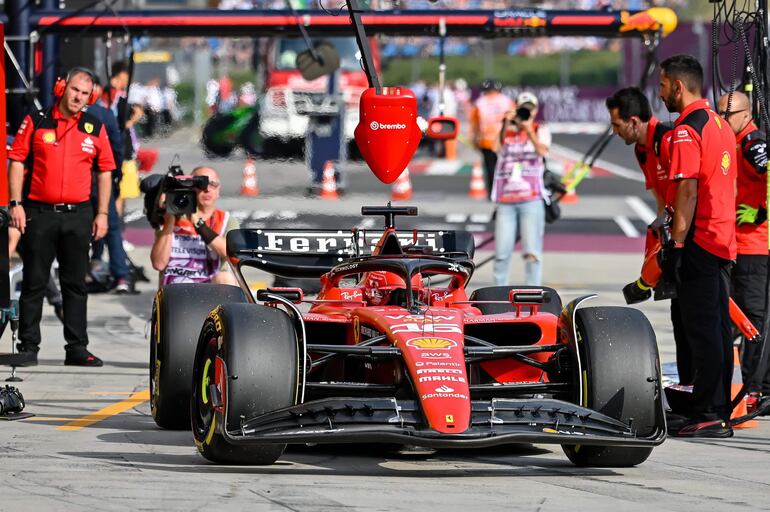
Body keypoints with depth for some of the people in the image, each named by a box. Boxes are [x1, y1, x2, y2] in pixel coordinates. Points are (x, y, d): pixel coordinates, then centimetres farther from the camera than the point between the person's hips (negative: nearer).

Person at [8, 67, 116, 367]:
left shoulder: (95, 129, 7)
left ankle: (77, 348, 11)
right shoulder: (36, 122, 1)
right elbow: (17, 162, 1)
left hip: (78, 215, 2)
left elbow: (105, 171, 11)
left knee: (76, 284, 6)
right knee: (34, 282, 2)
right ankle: (28, 346, 6)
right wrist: (16, 204, -6)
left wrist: (102, 214, 5)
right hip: (39, 213, -2)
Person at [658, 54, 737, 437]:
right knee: (718, 326, 11)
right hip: (723, 239, 9)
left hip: (698, 242, -9)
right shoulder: (720, 125, 16)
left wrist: (676, 244, -16)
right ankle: (719, 410, 15)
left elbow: (688, 192, -18)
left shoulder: (687, 130, -13)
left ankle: (709, 415, -8)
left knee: (702, 329, -7)